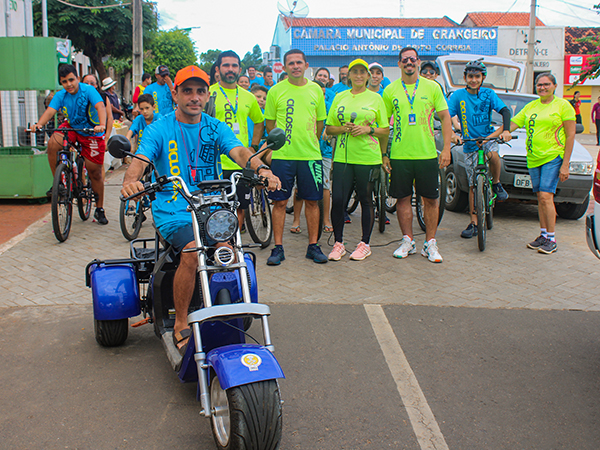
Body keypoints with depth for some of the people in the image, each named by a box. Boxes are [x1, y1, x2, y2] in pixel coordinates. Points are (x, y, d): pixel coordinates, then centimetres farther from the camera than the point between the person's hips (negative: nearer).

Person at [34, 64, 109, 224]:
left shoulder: (88, 90, -20)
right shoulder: (60, 95, -8)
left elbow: (100, 106, -34)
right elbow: (50, 110, -22)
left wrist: (102, 125, -53)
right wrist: (39, 124, -43)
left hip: (92, 132, -3)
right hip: (71, 127, 3)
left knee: (95, 172, 1)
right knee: (52, 143, -27)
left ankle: (99, 210, 17)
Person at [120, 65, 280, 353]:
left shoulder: (216, 128, 10)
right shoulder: (159, 130, 4)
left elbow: (238, 151, -8)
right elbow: (140, 160, -11)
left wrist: (260, 168, -31)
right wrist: (131, 179, -36)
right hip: (173, 212, -2)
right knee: (191, 251, -30)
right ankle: (180, 325, -10)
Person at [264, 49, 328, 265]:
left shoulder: (316, 90, 8)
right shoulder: (276, 91, 1)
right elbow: (270, 124, 7)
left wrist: (309, 142, 14)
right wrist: (281, 142, 6)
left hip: (311, 154, 2)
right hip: (282, 155, -2)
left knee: (312, 201, 6)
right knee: (280, 202, 1)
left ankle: (313, 246, 17)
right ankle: (278, 247, 10)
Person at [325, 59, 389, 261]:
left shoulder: (375, 98, 6)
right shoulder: (339, 97, 12)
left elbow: (385, 130, 6)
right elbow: (329, 128, 13)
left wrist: (369, 129, -12)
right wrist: (343, 128, -7)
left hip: (368, 158, -1)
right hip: (343, 157, 2)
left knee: (366, 201, 6)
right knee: (338, 200, -4)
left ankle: (364, 244, 19)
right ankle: (338, 243, 12)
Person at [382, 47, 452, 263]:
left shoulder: (432, 87, 4)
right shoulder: (390, 90, 5)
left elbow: (445, 117, 5)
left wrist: (446, 148, -3)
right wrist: (383, 153, 3)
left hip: (427, 154, 0)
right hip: (399, 154, 0)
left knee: (431, 199, 3)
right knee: (403, 198, 5)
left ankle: (430, 243, 14)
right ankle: (407, 241, 19)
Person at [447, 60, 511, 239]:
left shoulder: (488, 94, -3)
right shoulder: (458, 95, -6)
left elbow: (505, 111, -10)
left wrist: (506, 130, -28)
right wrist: (451, 134, -33)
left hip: (488, 138, 0)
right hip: (469, 144, 0)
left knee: (493, 155, -37)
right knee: (473, 185, 3)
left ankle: (497, 184, -7)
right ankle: (474, 223, 14)